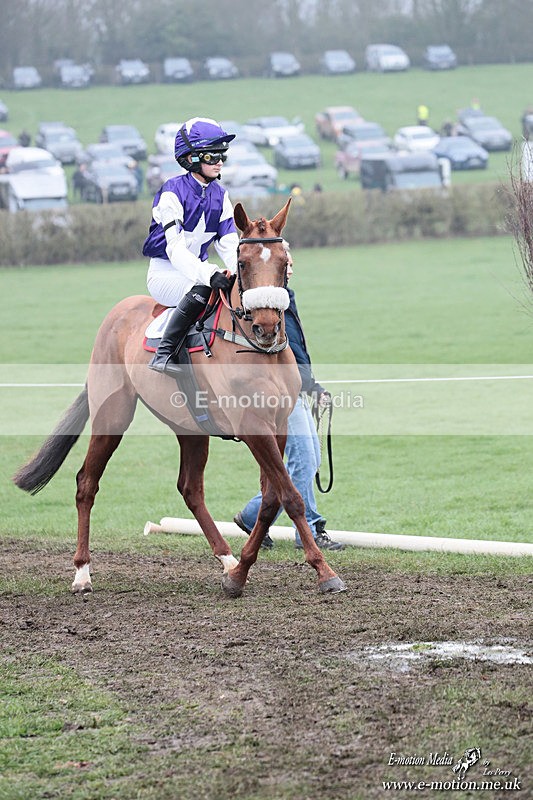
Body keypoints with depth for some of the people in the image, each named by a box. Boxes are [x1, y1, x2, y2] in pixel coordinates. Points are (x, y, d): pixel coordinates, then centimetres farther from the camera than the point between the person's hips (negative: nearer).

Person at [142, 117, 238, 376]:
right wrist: (208, 274, -40)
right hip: (165, 272, -7)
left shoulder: (219, 196, 6)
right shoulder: (173, 192, -16)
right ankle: (163, 355, -33)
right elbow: (175, 247, -25)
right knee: (202, 289, -38)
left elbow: (229, 244, 1)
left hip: (198, 268, 7)